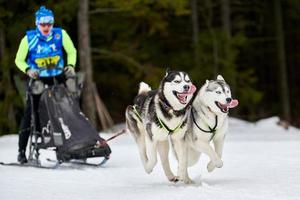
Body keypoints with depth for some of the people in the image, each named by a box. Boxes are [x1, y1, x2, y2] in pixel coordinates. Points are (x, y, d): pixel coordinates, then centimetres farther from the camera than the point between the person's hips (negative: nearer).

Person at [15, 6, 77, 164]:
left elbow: (71, 51, 5)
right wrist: (28, 70, -21)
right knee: (31, 113, -6)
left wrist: (71, 65, -12)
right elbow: (19, 60, -3)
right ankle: (22, 150, -3)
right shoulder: (29, 38, -10)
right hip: (37, 80, -2)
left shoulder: (61, 34, -8)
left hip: (57, 79, 2)